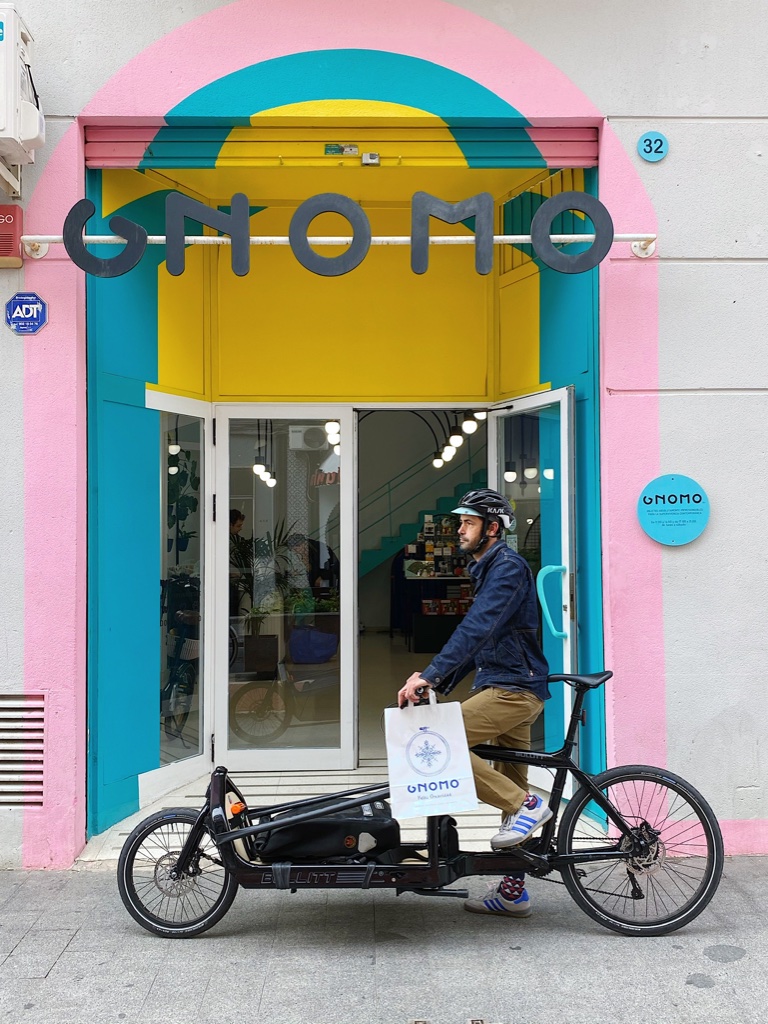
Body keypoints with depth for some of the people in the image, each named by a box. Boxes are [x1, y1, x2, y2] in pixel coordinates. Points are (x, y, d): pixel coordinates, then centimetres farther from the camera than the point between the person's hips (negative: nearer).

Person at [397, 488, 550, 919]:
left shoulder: (508, 566, -12)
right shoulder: (490, 569, 20)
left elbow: (477, 629, -25)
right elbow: (478, 638, 22)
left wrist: (430, 675, -30)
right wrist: (438, 681, 13)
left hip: (513, 688, -10)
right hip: (508, 688, 10)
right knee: (510, 789, 13)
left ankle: (525, 804, -12)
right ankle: (513, 892, 21)